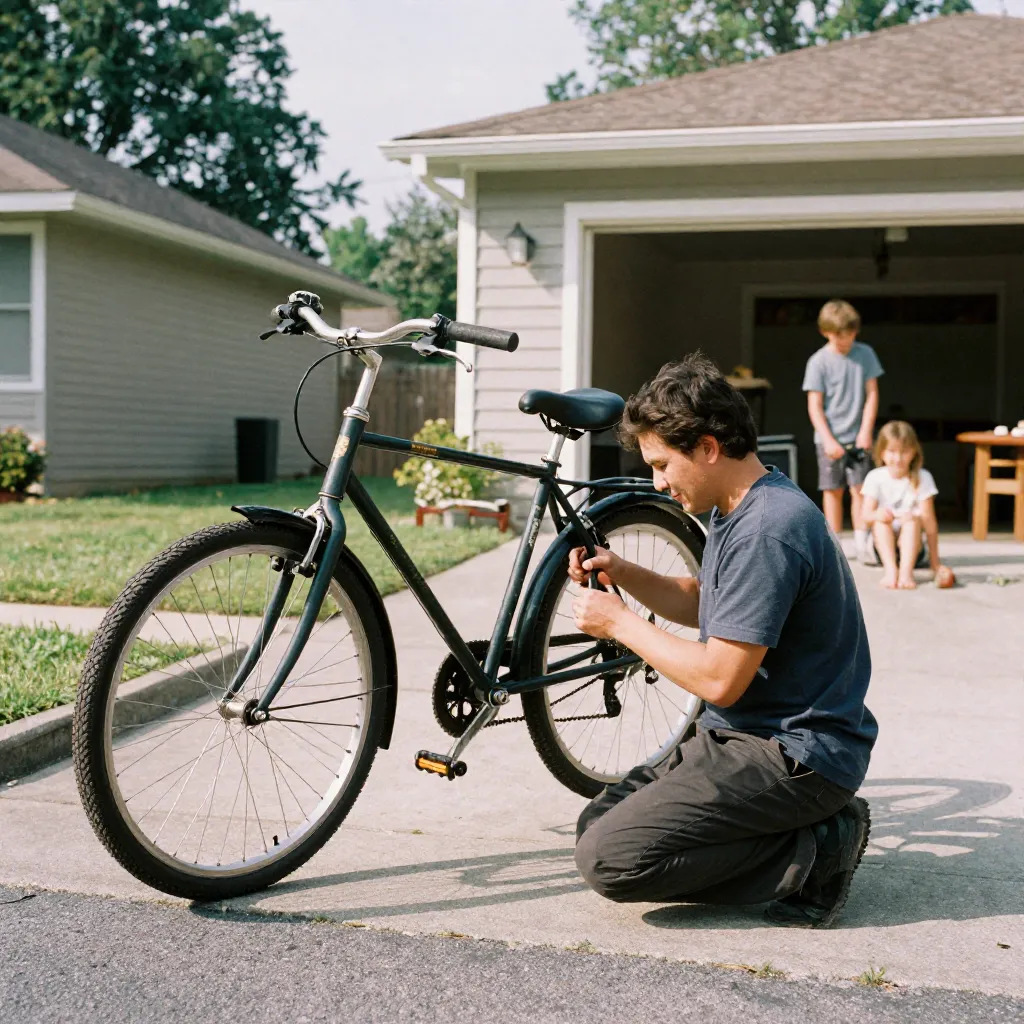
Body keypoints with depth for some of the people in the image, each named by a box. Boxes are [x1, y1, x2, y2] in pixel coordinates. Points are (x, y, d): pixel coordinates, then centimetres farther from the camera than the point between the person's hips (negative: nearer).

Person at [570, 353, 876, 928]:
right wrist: (621, 574, 6)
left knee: (610, 859, -18)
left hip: (793, 754, -11)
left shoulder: (768, 530, -23)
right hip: (749, 735, 11)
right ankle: (811, 824, 7)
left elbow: (719, 680, -23)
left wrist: (620, 622, -11)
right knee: (598, 821, 10)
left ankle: (811, 851, -7)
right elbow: (703, 604, 22)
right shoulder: (739, 508, 8)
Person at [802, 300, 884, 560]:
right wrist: (828, 440, -12)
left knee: (859, 488, -4)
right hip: (830, 437, -1)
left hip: (858, 437, 1)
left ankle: (861, 543, 0)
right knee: (832, 490, 4)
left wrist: (866, 431, -5)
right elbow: (815, 406, -6)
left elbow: (872, 394, 4)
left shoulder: (865, 354, 2)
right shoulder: (818, 361, -5)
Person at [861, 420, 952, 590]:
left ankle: (906, 570, -42)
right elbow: (866, 515, -12)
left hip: (911, 544, -1)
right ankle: (890, 569, -42)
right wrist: (877, 515, -39)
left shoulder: (922, 478, -8)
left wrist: (935, 563, -17)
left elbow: (929, 520, -13)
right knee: (881, 520, -27)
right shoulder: (875, 478, -4)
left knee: (913, 519, -29)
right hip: (883, 544, 1)